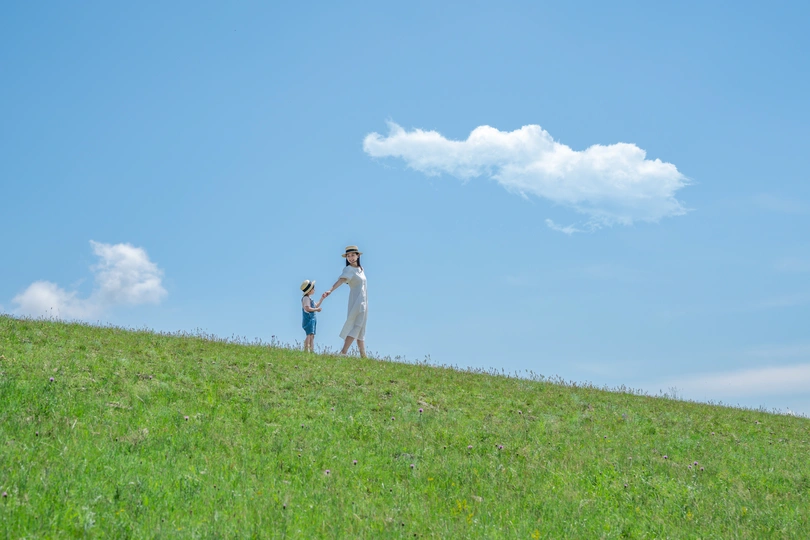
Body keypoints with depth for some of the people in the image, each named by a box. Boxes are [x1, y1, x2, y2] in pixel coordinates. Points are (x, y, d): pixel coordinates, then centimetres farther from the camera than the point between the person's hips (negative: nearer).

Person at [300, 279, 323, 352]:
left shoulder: (309, 298, 19)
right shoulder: (306, 298, -13)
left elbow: (316, 306, 28)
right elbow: (307, 308, -23)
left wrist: (322, 298, 24)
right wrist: (317, 309, -15)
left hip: (312, 319, 11)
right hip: (308, 319, -11)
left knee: (312, 335, 10)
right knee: (309, 334, -19)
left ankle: (312, 350, 12)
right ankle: (306, 350, -26)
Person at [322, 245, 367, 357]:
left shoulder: (361, 268, 13)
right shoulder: (348, 269, -10)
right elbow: (341, 280, -26)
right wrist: (330, 290, -42)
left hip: (364, 301, 8)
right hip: (356, 300, -8)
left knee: (360, 329, 10)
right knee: (356, 326, -17)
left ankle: (363, 356, 13)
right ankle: (344, 352, -25)